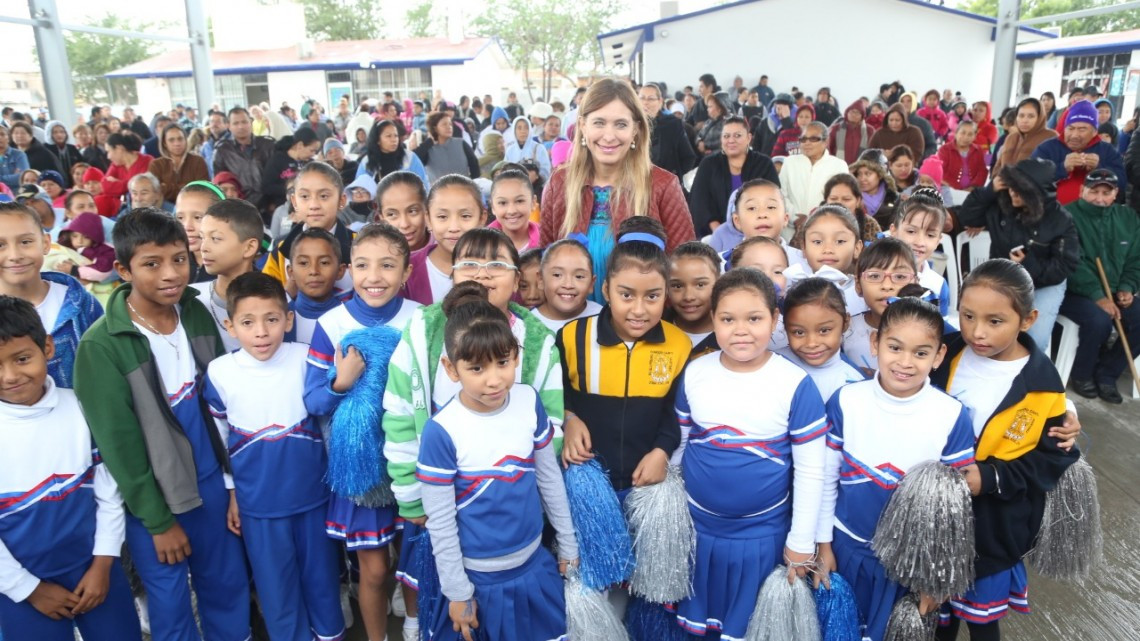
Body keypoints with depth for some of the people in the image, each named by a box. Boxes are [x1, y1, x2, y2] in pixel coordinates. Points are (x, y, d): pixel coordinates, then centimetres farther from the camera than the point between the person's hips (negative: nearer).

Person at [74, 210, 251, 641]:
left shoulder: (197, 314, -4)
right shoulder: (101, 345, -18)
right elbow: (118, 444, -13)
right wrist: (158, 519, -9)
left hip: (210, 480, 4)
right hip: (152, 494, -4)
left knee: (228, 585, 17)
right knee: (171, 606, 13)